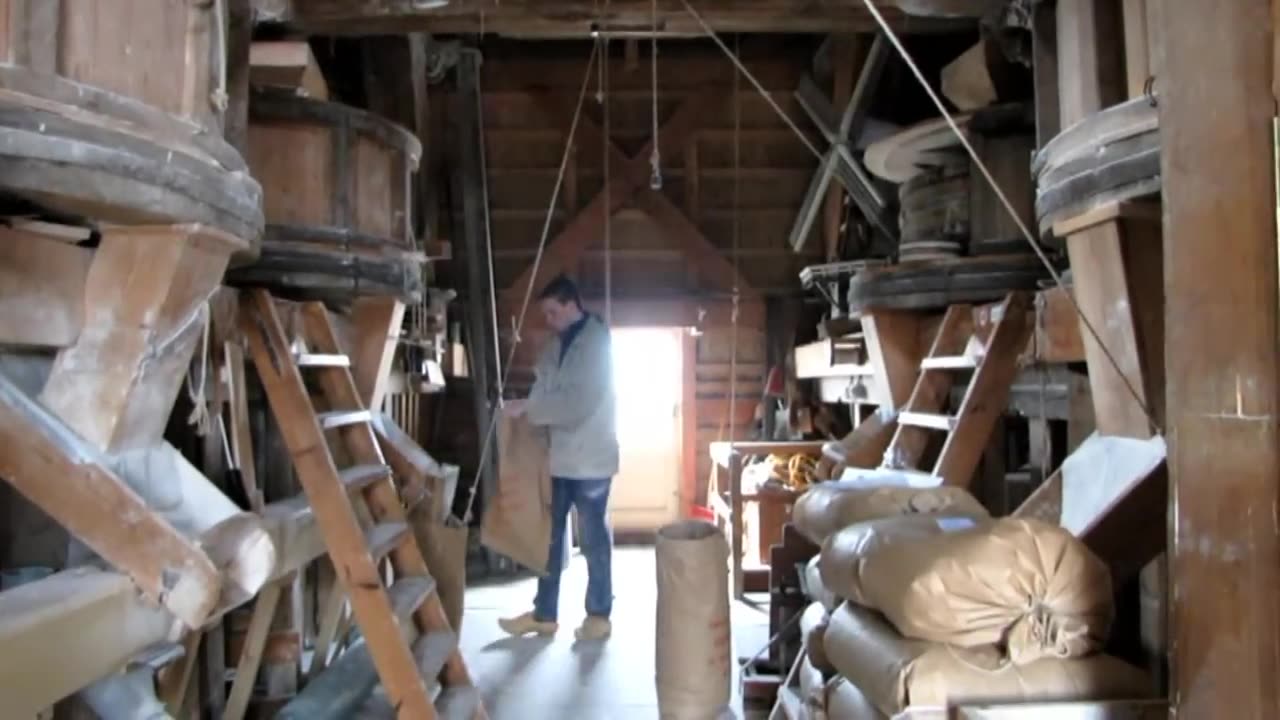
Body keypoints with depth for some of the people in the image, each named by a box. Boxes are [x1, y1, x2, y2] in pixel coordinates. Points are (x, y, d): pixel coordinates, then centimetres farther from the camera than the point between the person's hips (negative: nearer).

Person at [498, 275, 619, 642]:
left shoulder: (598, 343, -14)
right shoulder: (556, 344, 10)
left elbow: (578, 404, -22)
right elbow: (544, 388, 12)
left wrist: (528, 408, -20)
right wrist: (525, 410, -7)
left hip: (590, 458, -7)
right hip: (559, 455, 7)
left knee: (593, 538, 5)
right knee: (550, 535, 12)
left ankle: (599, 614, 18)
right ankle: (544, 613, 22)